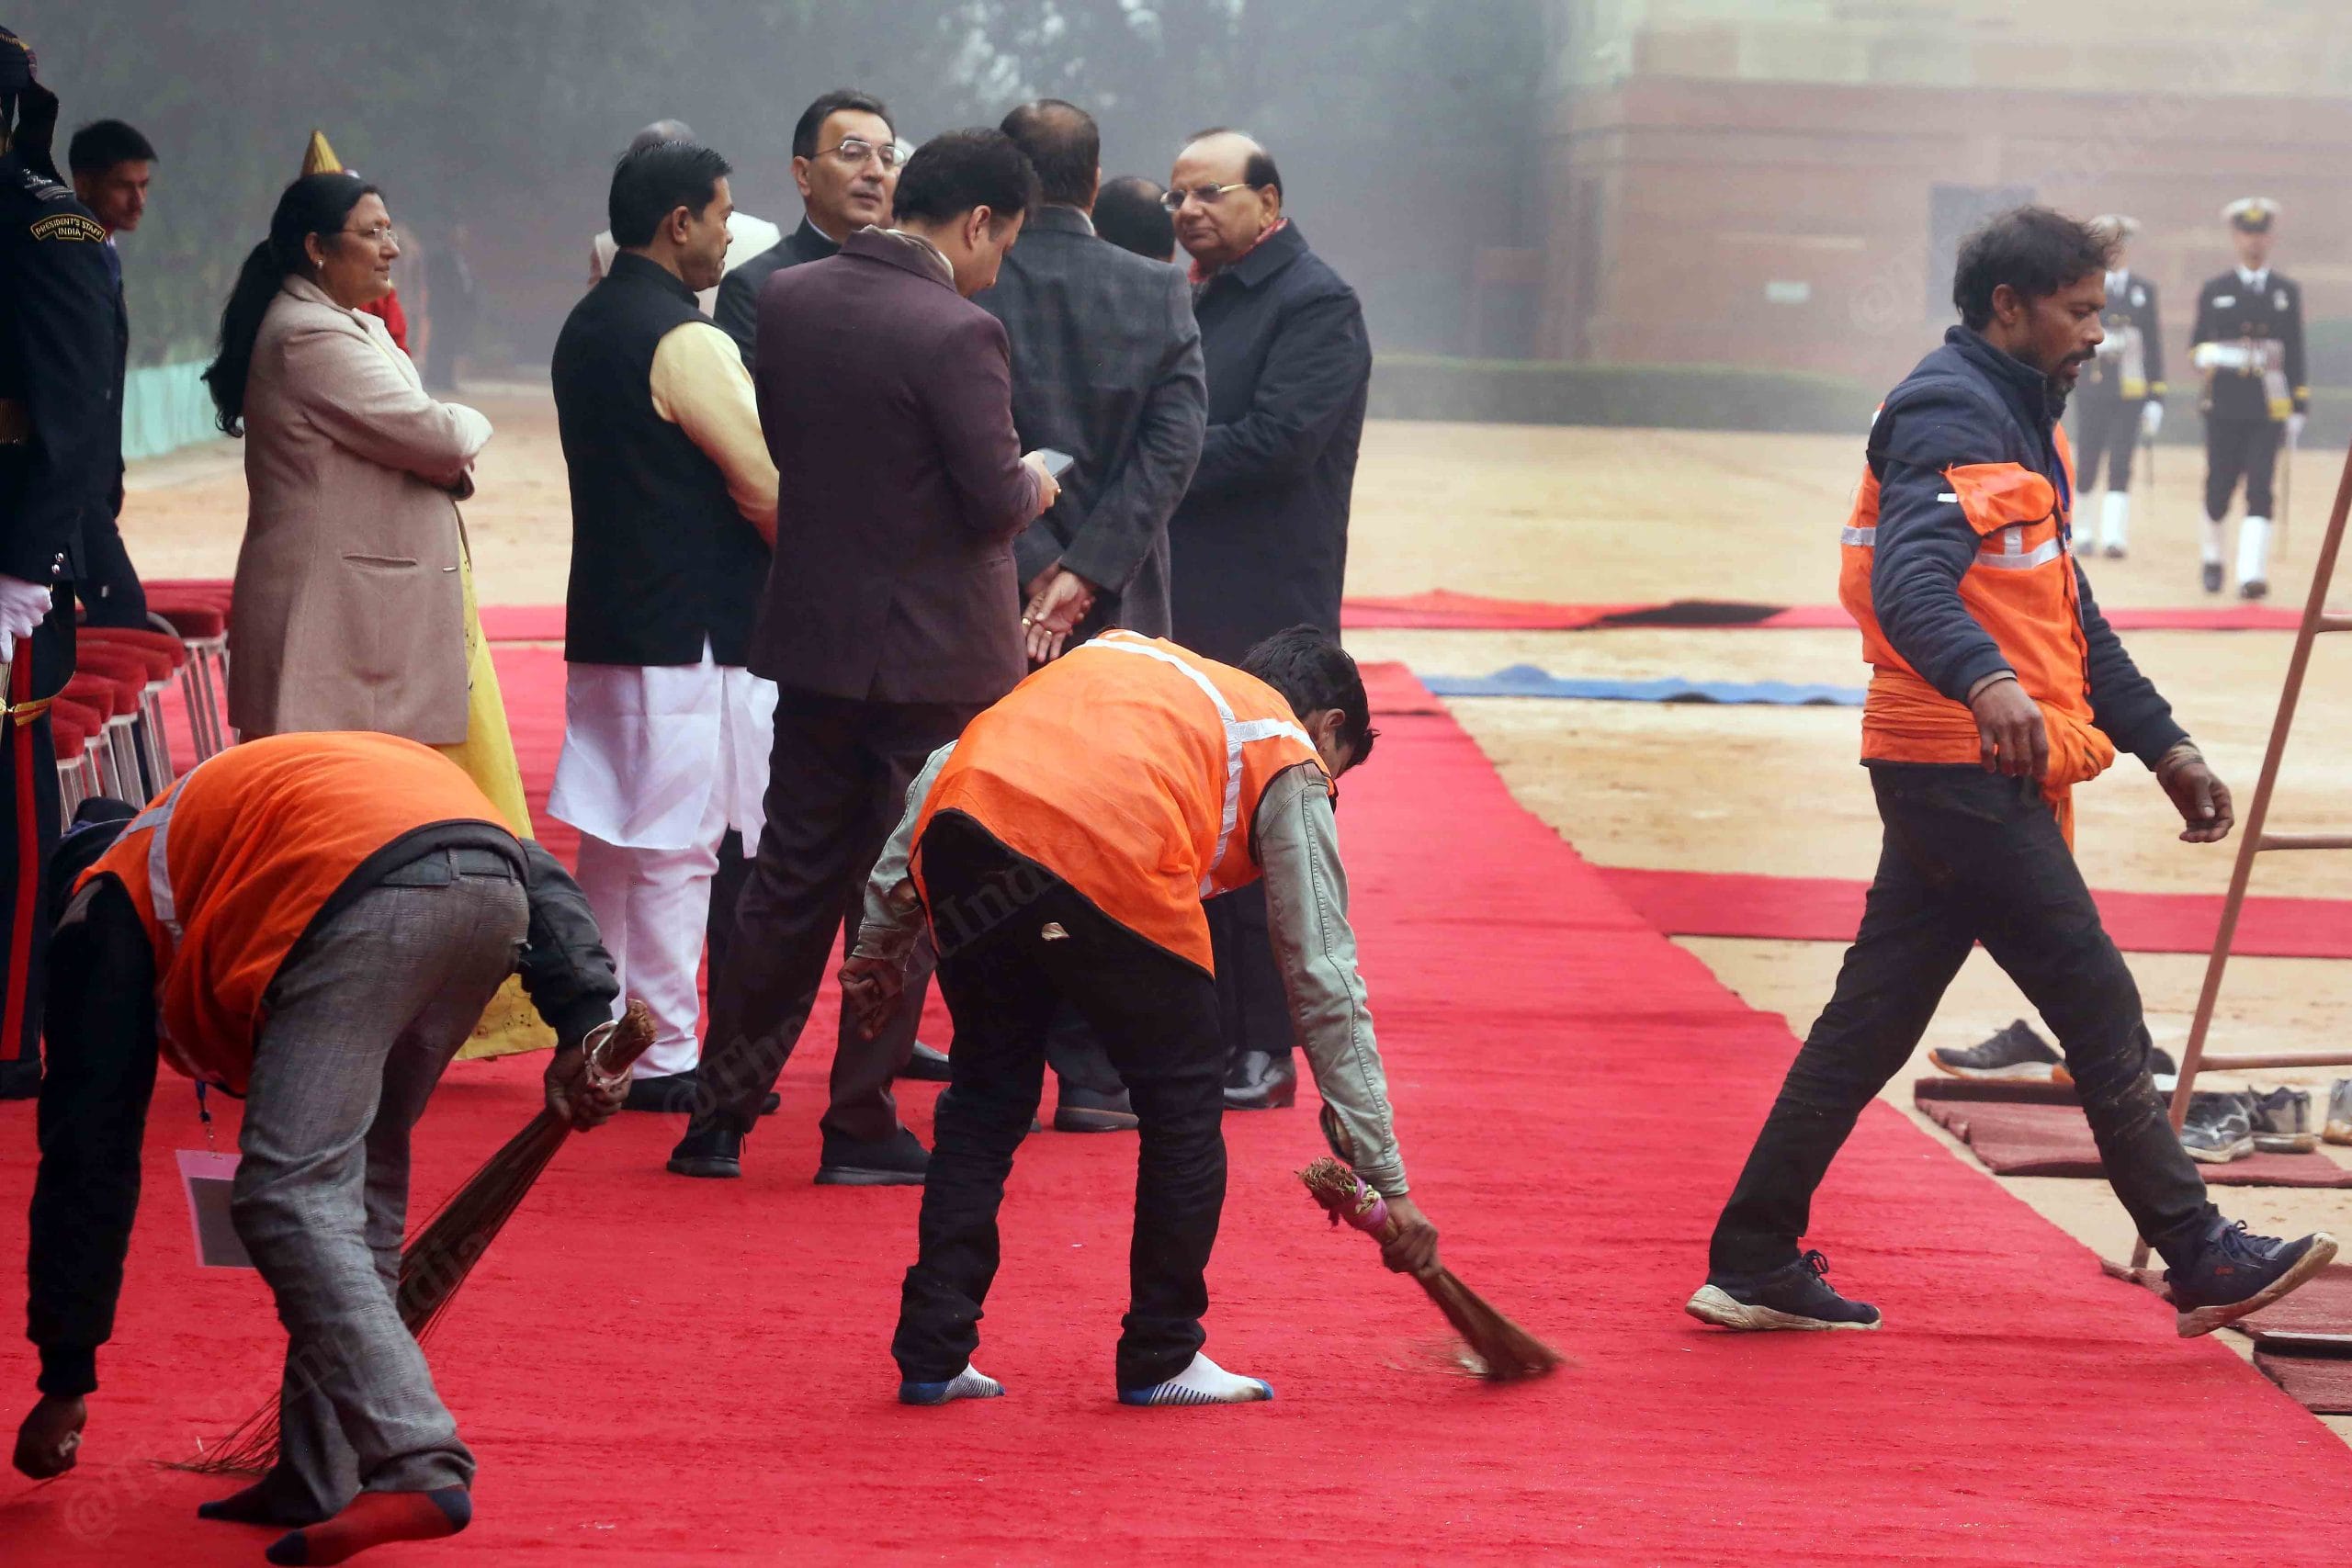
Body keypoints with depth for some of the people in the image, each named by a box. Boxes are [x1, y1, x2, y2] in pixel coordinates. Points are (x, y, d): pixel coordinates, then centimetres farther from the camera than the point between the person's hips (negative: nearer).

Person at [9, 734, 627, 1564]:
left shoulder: (111, 903, 27)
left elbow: (89, 1153, 24)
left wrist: (65, 1380, 27)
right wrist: (583, 1024, 18)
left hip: (369, 902, -7)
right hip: (496, 887, 7)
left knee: (288, 1196, -5)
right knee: (357, 1190, 19)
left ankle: (421, 1469, -19)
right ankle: (318, 1480, 18)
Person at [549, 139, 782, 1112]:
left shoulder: (587, 328, 13)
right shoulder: (684, 341, -15)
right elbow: (762, 488, -16)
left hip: (608, 619, 9)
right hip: (690, 630, -9)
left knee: (615, 840, 14)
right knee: (676, 847, -4)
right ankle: (663, 1058, 0)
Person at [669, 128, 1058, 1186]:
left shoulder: (788, 299, 0)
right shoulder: (956, 335, -20)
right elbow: (995, 502, -18)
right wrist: (1037, 486, 3)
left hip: (813, 634, 6)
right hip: (932, 651, -6)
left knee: (790, 881, 14)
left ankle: (719, 1116, 15)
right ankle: (861, 1127, 11)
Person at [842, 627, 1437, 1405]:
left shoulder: (1127, 654, 37)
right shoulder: (1291, 761, 23)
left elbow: (944, 766, 29)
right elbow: (1325, 982, 19)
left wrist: (880, 940, 32)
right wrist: (1385, 1182, 21)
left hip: (959, 832, 5)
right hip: (1107, 860, -5)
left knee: (988, 1090, 23)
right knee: (1183, 1097, 17)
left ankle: (932, 1351, 23)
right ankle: (1160, 1358, 24)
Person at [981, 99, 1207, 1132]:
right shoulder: (1159, 297, -1)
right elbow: (1174, 446, -8)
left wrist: (1039, 570, -11)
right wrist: (1086, 573, -11)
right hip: (1118, 605, 1)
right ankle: (1095, 1075, 7)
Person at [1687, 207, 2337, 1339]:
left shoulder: (2018, 422, 21)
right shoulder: (1950, 417, -12)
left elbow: (2069, 616, 28)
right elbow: (1910, 586, -29)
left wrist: (2162, 744, 25)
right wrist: (1986, 681, -47)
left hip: (1965, 775, 10)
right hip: (1965, 767, -10)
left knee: (1875, 1014, 9)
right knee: (2098, 1006, -6)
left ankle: (1753, 1264, 11)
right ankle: (2199, 1258, -1)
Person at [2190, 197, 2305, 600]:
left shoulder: (2288, 292, 9)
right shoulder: (2214, 291, 8)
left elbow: (2295, 352, 9)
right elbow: (2196, 347, 9)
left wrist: (2298, 408, 4)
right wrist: (2211, 356, -16)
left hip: (2268, 409, 0)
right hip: (2224, 408, 0)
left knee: (2260, 489, -11)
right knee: (2219, 488, 3)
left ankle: (2253, 573, -17)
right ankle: (2213, 559, 28)